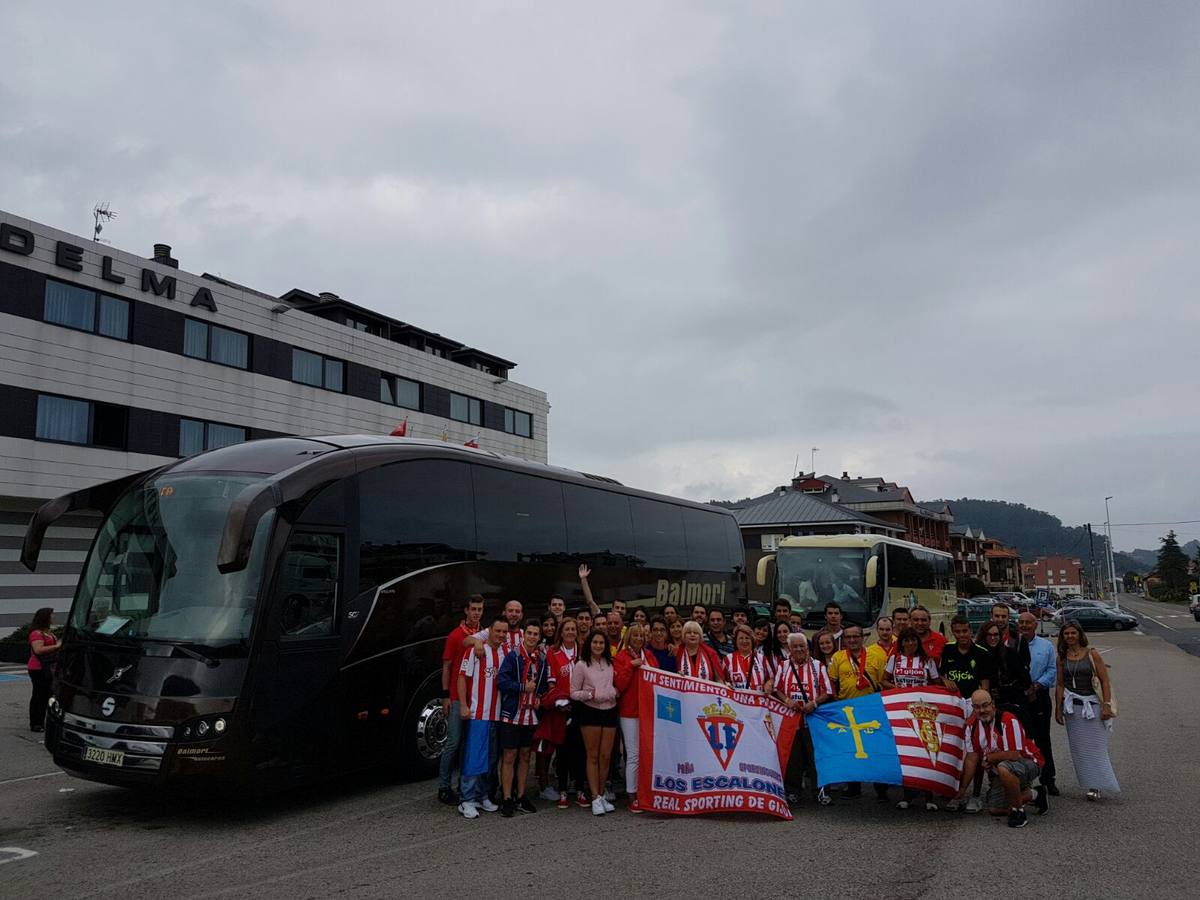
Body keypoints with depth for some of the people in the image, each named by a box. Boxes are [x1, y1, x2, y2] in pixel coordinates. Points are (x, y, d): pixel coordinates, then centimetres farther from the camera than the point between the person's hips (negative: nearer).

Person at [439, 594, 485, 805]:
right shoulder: (455, 636, -2)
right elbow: (446, 667, -1)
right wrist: (445, 696, -7)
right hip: (457, 698, -4)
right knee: (454, 742, -2)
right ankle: (444, 787, 8)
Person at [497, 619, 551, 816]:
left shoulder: (542, 659, 7)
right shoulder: (513, 656, -8)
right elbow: (501, 681, -16)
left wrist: (540, 696, 2)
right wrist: (523, 687, -16)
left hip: (531, 715, 5)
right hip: (512, 714, -5)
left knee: (525, 756, 13)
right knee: (509, 757, -1)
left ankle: (520, 797, 23)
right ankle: (506, 799, 6)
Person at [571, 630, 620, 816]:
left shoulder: (610, 663, 9)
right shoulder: (581, 665, -4)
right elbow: (573, 693, -3)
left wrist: (615, 692, -1)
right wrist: (590, 694, -19)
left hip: (610, 710, 4)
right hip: (590, 711, -4)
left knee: (606, 756, 5)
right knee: (593, 756, 1)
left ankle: (601, 795, 18)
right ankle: (595, 798, 6)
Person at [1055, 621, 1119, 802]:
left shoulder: (1091, 655, -2)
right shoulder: (1062, 658, 6)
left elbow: (1105, 681, -4)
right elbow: (1060, 685, 9)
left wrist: (1106, 705, -12)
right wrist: (1058, 709, 8)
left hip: (1092, 704, -3)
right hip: (1072, 707, 3)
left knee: (1095, 746, -2)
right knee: (1079, 749, 3)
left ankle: (1098, 785, 4)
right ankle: (1092, 785, 12)